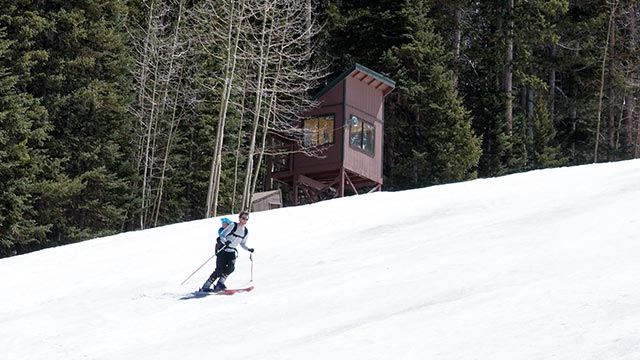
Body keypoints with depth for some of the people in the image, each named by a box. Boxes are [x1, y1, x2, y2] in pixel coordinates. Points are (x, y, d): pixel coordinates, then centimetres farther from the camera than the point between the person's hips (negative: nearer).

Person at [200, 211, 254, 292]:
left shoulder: (246, 232, 7)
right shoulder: (233, 226, -10)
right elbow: (222, 235, -14)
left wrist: (248, 249, 4)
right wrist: (225, 241, -33)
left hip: (232, 252, 5)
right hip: (223, 250, -5)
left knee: (231, 267, -22)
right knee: (220, 269, -15)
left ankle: (220, 284, -19)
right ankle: (205, 286, -8)